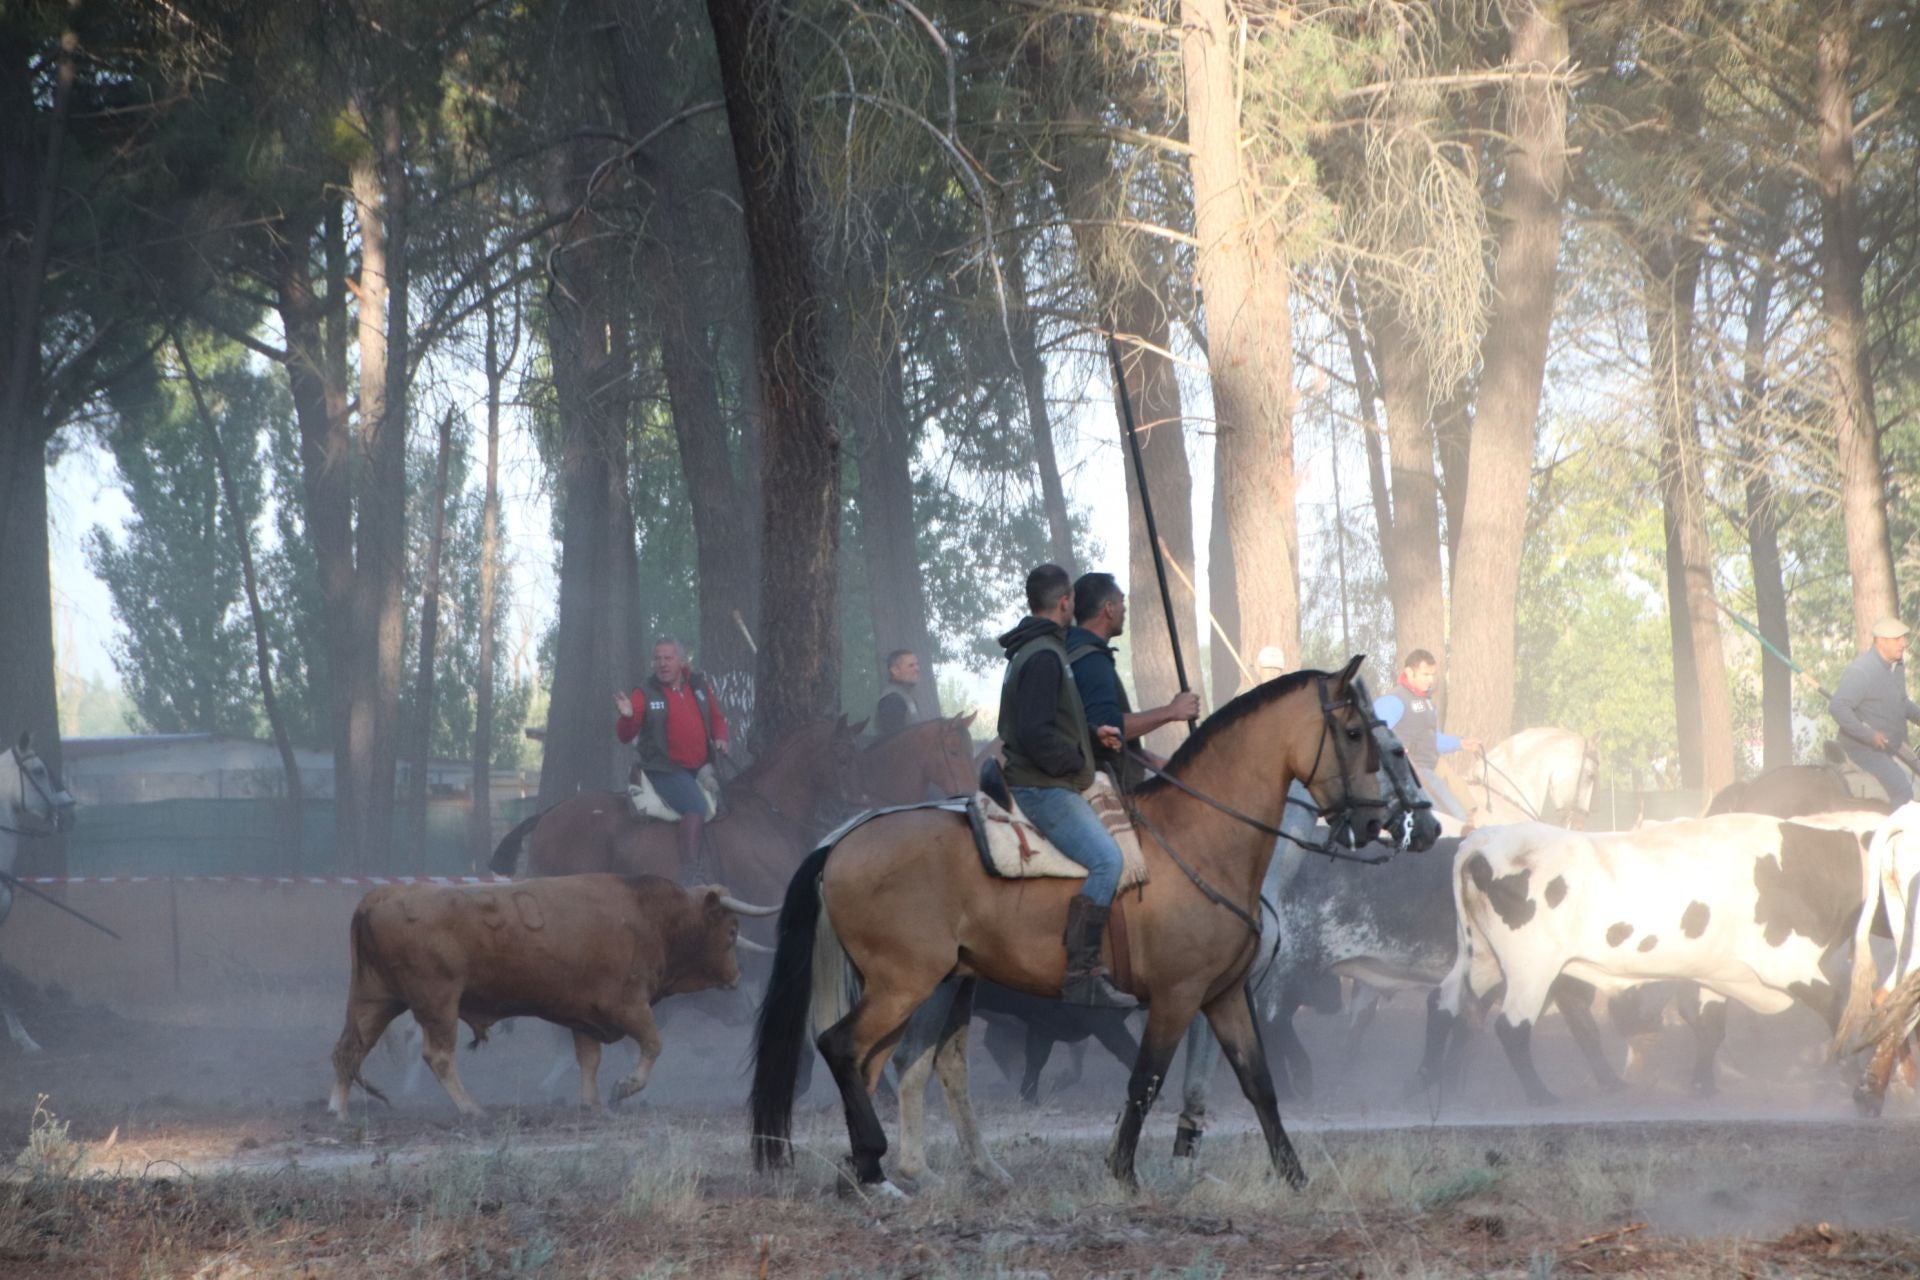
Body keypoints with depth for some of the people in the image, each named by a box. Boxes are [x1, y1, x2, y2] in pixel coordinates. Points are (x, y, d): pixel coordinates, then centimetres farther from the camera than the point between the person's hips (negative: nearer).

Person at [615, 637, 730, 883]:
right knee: (695, 805, -29)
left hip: (701, 767, 7)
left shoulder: (699, 686, 9)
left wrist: (720, 738, 4)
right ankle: (690, 873, -31)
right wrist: (627, 717, -28)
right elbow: (625, 736, -8)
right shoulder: (645, 694, -5)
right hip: (665, 769, -7)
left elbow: (717, 717, 23)